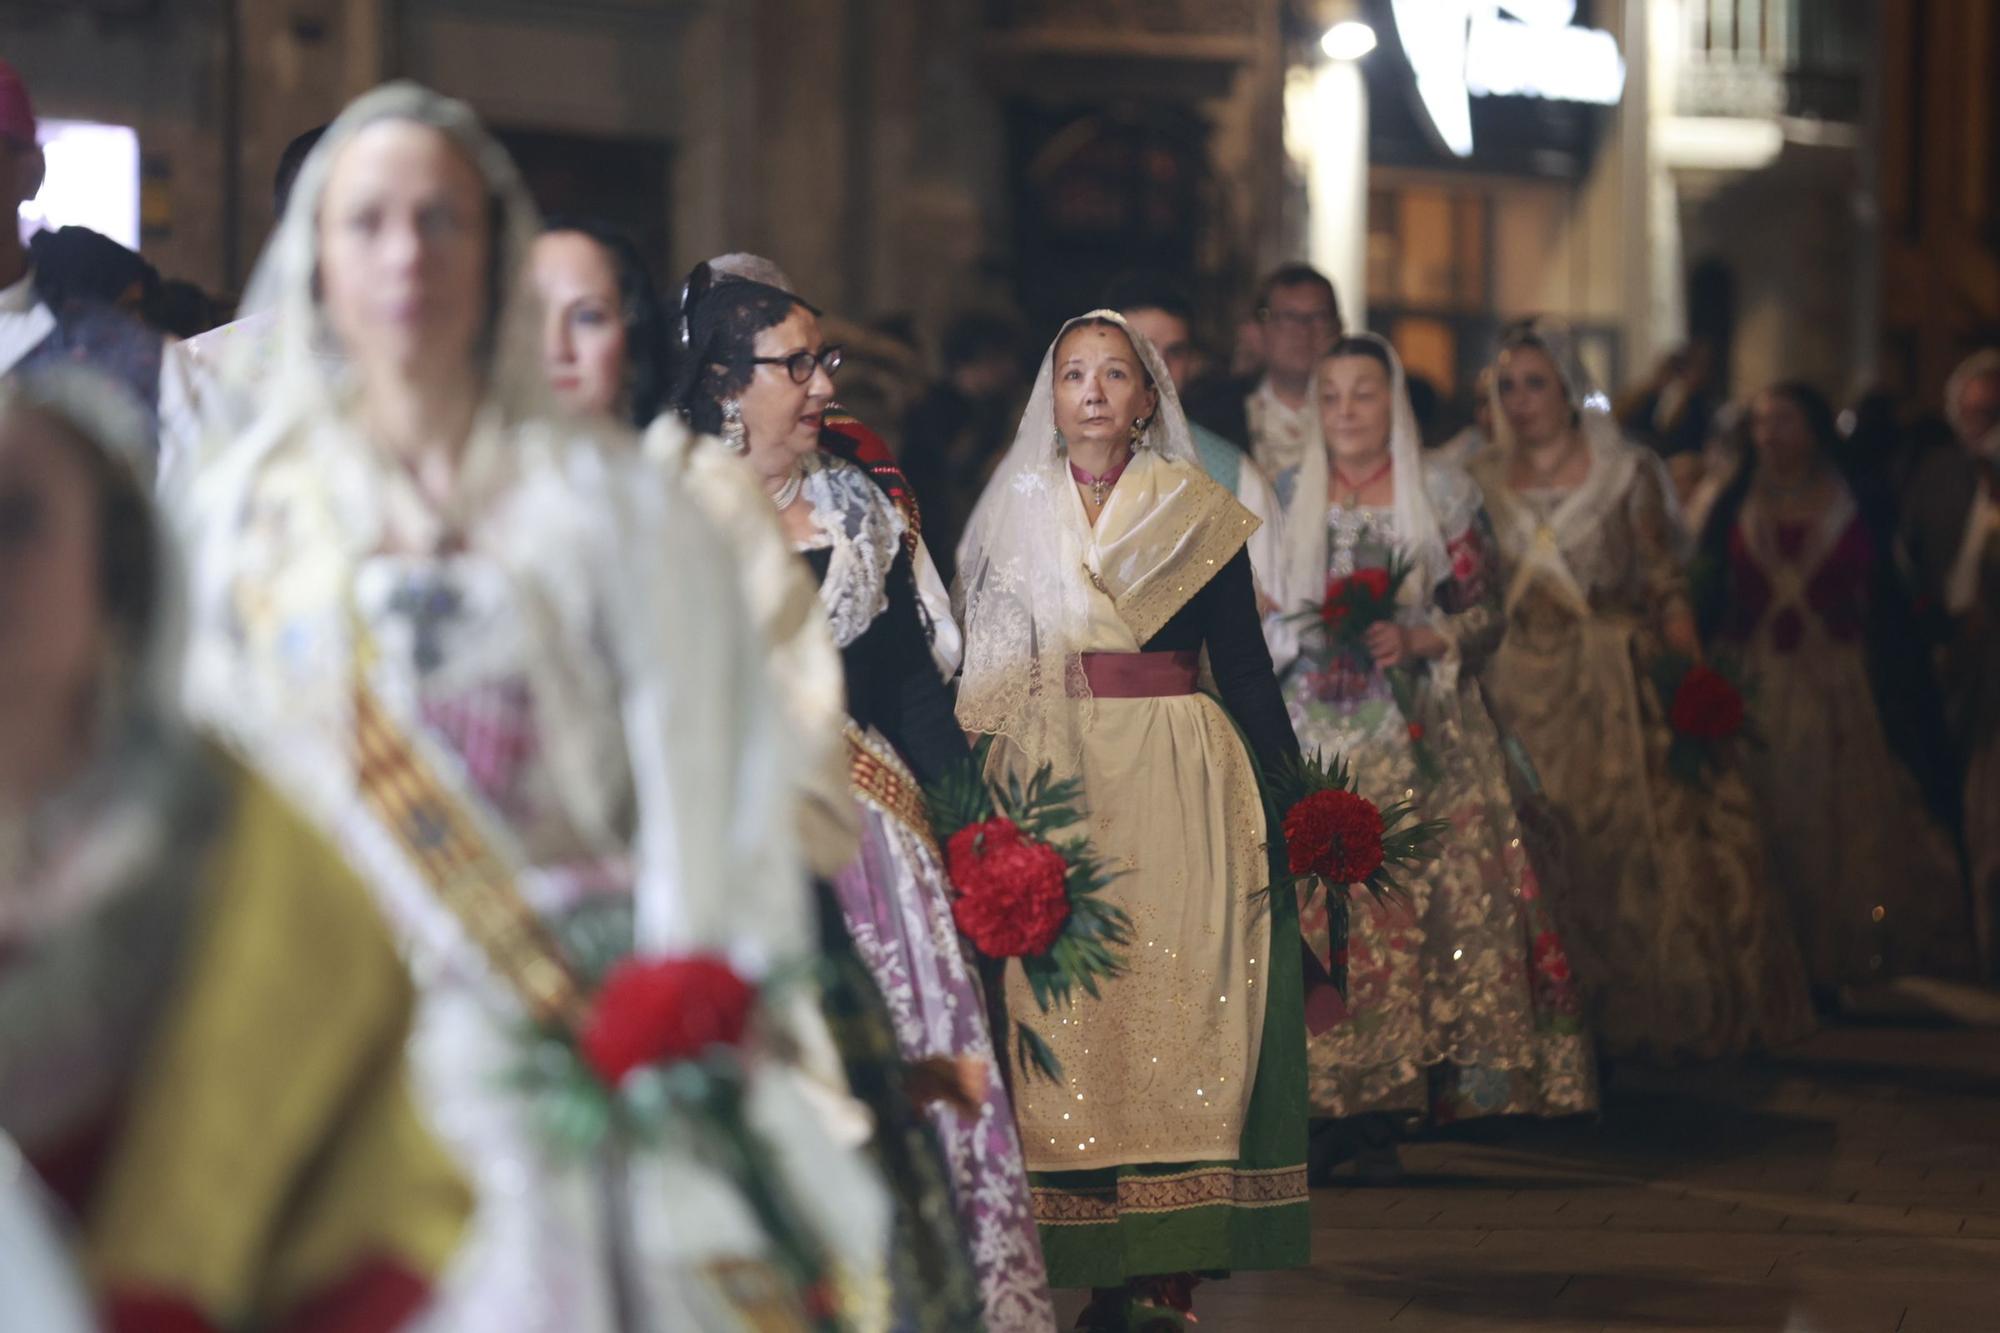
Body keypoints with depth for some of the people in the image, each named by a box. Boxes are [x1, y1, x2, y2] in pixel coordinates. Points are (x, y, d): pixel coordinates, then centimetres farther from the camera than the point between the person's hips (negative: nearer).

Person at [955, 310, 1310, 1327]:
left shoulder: (1198, 515, 6)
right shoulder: (1013, 513, 10)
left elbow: (1244, 667, 5)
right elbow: (982, 672, 11)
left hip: (1176, 784, -1)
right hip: (1049, 784, 2)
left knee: (1170, 994, -7)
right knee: (1058, 1001, -4)